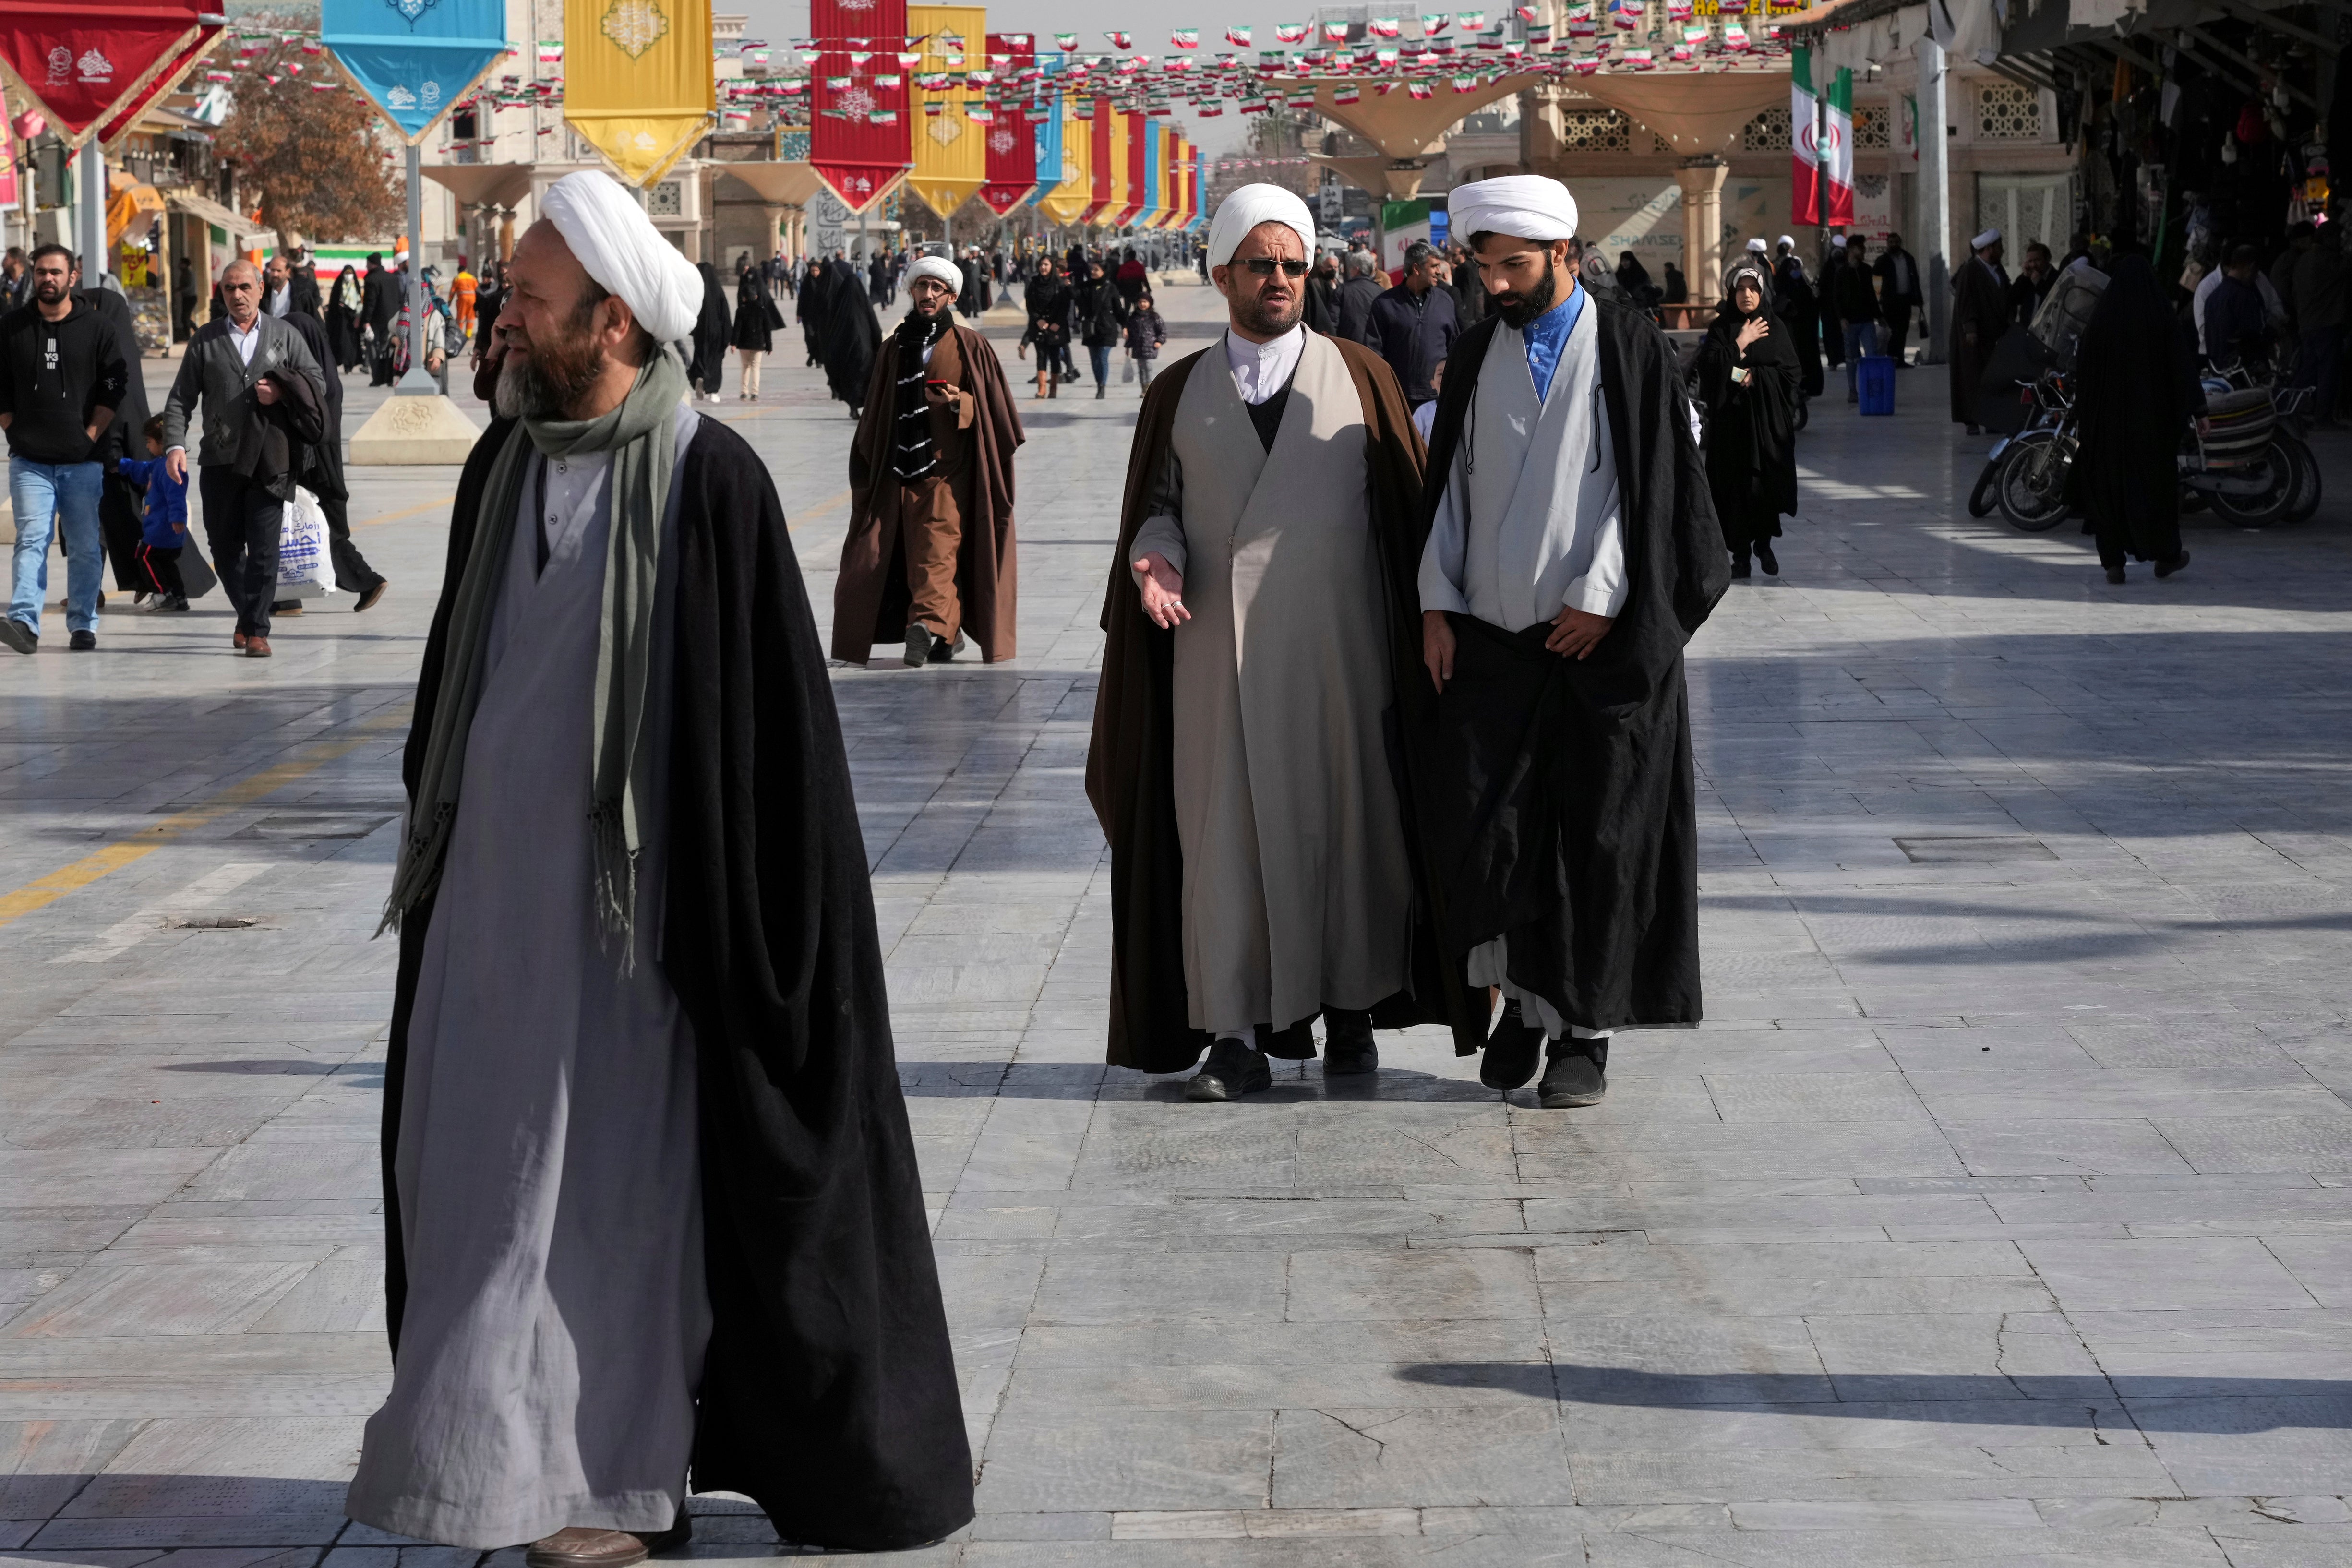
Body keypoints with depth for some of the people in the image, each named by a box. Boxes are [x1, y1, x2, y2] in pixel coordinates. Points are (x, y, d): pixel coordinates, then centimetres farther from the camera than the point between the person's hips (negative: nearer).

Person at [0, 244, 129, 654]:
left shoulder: (98, 329, 2)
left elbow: (117, 386, 1)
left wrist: (91, 436, -5)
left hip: (84, 461, 0)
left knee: (86, 546, 3)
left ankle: (83, 625, 11)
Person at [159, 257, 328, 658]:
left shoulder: (286, 335, 10)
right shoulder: (205, 340, 10)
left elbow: (318, 382, 10)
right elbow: (180, 399, 7)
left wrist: (283, 391, -9)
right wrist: (175, 445, -8)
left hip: (270, 458, -1)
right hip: (221, 460, 1)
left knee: (264, 547, -7)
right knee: (224, 546, 6)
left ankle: (256, 629, -1)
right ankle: (246, 614, 27)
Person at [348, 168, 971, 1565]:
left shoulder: (709, 481, -14)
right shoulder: (505, 466, 6)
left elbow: (765, 713, -13)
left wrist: (732, 914, -14)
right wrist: (431, 844, 17)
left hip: (623, 898, -7)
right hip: (491, 887, 7)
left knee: (620, 1173, 2)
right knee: (476, 1162, 11)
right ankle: (487, 1437, 24)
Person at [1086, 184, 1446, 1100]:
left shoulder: (1361, 377, 7)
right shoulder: (1179, 393, 11)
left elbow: (1407, 506, 5)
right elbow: (1158, 503, 11)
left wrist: (1419, 632, -2)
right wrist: (1156, 559, -12)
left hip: (1339, 643, 0)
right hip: (1218, 644, 1)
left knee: (1349, 816, 3)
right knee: (1225, 827, -3)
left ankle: (1352, 1009, 16)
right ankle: (1236, 1032, 0)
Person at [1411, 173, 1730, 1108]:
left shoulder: (1630, 350, -2)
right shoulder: (1476, 357, 10)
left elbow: (1655, 486, -5)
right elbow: (1449, 485, 12)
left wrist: (1601, 598, -12)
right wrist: (1436, 605, 4)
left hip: (1600, 640, -3)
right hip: (1487, 638, 3)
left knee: (1597, 838, 0)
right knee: (1484, 831, -2)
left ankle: (1582, 1031, 9)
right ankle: (1522, 1003, 15)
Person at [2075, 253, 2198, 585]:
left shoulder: (2099, 320, -4)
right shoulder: (2163, 320, -7)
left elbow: (2083, 368, -1)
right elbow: (2182, 364, -7)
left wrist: (2081, 414, 7)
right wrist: (2197, 408, -3)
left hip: (2107, 413, 0)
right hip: (2153, 414, 0)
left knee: (2110, 482, 7)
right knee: (2157, 478, 13)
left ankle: (2113, 561, 3)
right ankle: (2165, 556, 20)